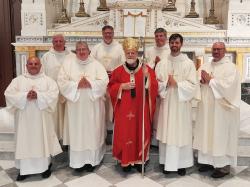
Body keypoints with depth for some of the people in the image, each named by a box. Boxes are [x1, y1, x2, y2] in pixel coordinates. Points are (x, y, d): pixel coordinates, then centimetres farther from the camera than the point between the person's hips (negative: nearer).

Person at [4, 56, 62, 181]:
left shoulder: (48, 80, 4)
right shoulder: (18, 80, 6)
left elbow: (54, 94, -9)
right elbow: (9, 94, -6)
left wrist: (38, 96, -22)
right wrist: (25, 96, -20)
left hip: (41, 118, -1)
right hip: (24, 118, 1)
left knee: (42, 140, 5)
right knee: (25, 141, 4)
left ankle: (45, 166, 19)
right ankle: (25, 169, 15)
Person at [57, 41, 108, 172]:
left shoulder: (96, 64, 2)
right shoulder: (68, 63, 2)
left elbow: (104, 81, -7)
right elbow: (62, 82, -6)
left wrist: (90, 83, -19)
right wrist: (77, 84, -17)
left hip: (93, 106, 0)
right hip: (75, 106, 0)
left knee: (92, 131, 6)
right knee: (77, 132, 4)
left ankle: (91, 160, 18)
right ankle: (78, 161, 16)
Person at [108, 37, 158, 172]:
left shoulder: (147, 69, 1)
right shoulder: (118, 71, 3)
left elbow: (154, 88, -7)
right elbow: (111, 88, 5)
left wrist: (147, 76, -23)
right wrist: (122, 86, -12)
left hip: (141, 109, 0)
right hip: (124, 109, 0)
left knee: (141, 133, 6)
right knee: (124, 134, 3)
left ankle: (139, 159, 22)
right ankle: (125, 160, 17)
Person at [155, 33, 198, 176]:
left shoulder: (189, 63, -3)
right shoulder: (162, 63, 5)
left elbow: (193, 85, -8)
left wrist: (176, 83, -16)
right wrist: (166, 83, -16)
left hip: (182, 104, -2)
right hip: (166, 103, 2)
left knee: (181, 133, 4)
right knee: (167, 133, 7)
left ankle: (182, 163, 17)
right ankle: (168, 162, 20)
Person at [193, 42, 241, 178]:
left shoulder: (230, 67, -7)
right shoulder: (205, 66, 13)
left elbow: (228, 85, -20)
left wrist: (210, 80, -14)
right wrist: (201, 80, -14)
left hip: (222, 108, -6)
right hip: (206, 107, 6)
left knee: (221, 136, 0)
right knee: (207, 135, 11)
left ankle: (223, 165, 11)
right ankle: (209, 161, 24)